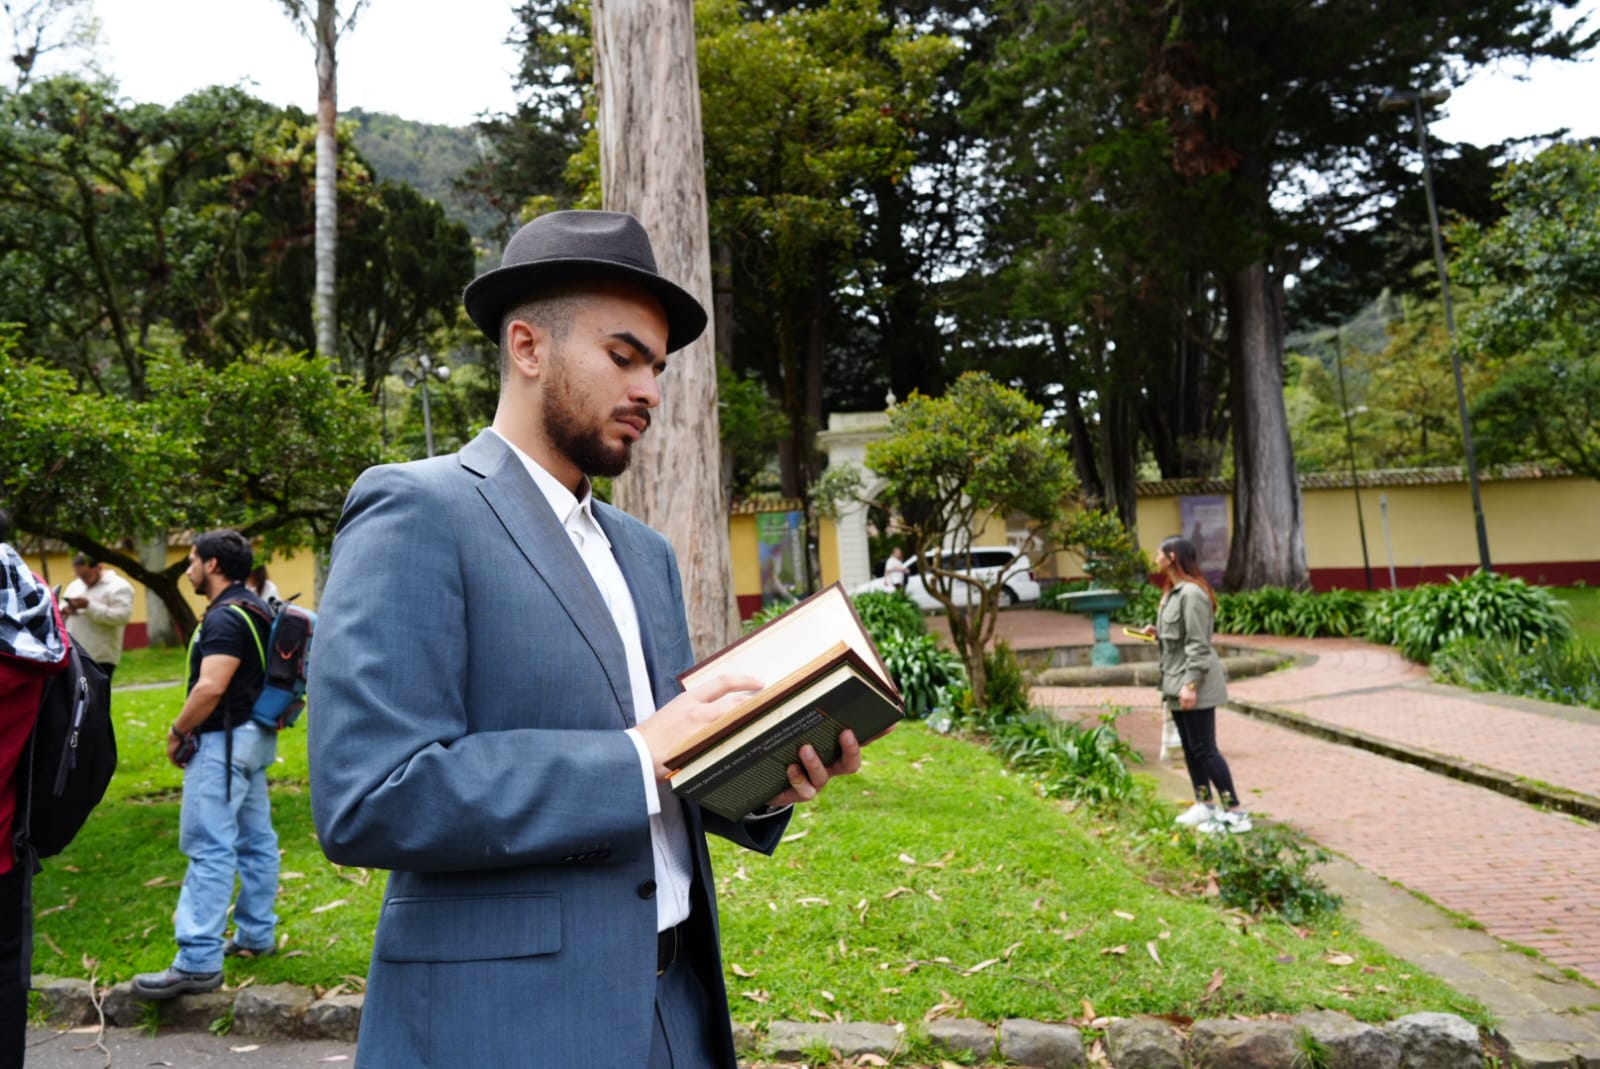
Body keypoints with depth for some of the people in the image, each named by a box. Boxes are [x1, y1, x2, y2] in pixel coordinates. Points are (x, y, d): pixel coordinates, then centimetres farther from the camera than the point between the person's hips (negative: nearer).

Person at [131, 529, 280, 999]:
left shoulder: (226, 616, -18)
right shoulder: (256, 610, 13)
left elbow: (211, 687, -26)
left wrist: (177, 732, -11)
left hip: (225, 741, -10)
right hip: (255, 736, 10)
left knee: (209, 848, -8)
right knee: (256, 840, 14)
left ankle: (199, 962, -6)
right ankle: (257, 935, 25)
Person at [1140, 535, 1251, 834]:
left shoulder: (1192, 593, -18)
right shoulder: (1172, 591, 12)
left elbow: (1198, 643, -21)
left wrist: (1191, 684, -23)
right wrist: (1157, 632, 2)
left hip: (1196, 683, -10)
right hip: (1177, 680, 10)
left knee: (1204, 748, -6)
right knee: (1189, 747, 15)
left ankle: (1235, 813, 2)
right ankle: (1204, 805, 25)